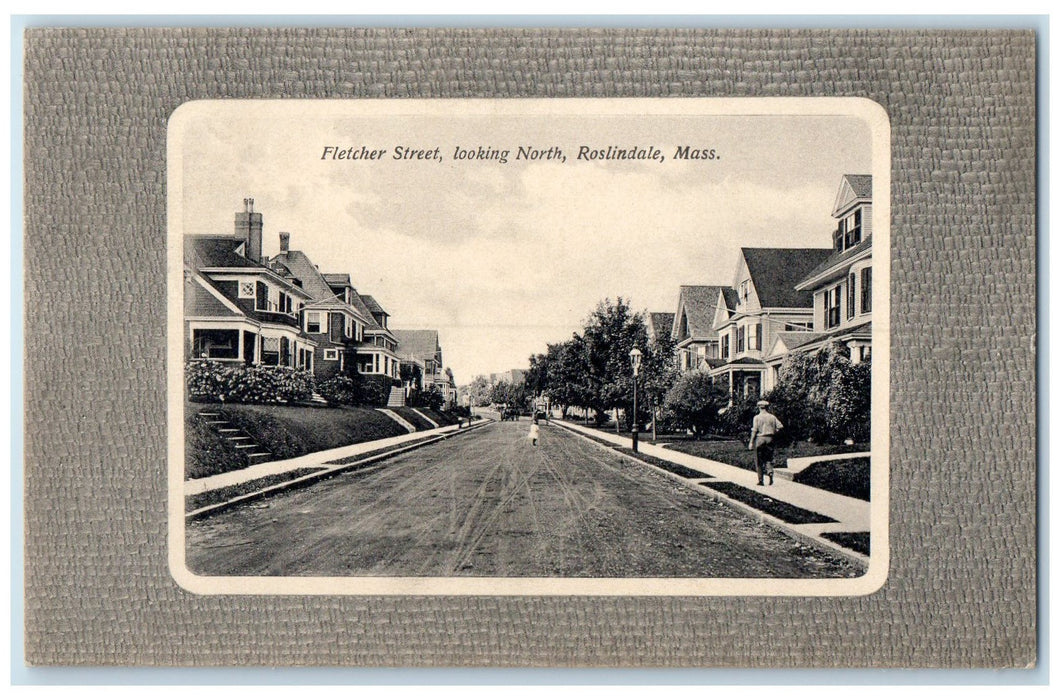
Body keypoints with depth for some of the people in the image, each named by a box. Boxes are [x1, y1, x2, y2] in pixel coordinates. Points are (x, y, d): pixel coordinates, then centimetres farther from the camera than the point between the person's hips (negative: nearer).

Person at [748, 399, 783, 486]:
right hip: (770, 439, 3)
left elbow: (754, 430, -10)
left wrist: (751, 442, -8)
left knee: (759, 461, 5)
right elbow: (781, 426, -1)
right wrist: (774, 432, 14)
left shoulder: (757, 417, -4)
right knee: (769, 458, 11)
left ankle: (760, 480, 6)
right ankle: (770, 472, -17)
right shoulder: (772, 417, 5)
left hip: (760, 438, -2)